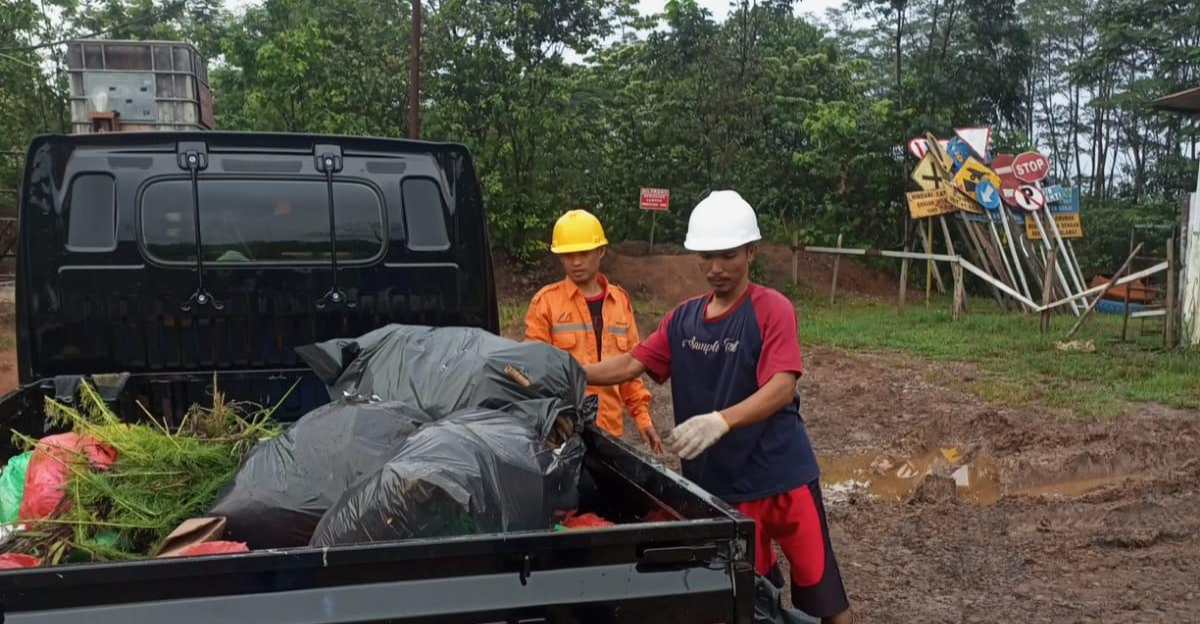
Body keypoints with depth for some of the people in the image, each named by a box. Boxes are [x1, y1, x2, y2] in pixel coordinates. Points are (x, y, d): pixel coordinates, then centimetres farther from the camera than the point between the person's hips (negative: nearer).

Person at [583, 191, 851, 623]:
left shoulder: (772, 309, -11)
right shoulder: (683, 318, 7)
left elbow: (781, 388, -22)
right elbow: (631, 365, 7)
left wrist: (720, 421, -38)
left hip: (781, 473, -4)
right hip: (719, 480, 4)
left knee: (817, 581, 4)